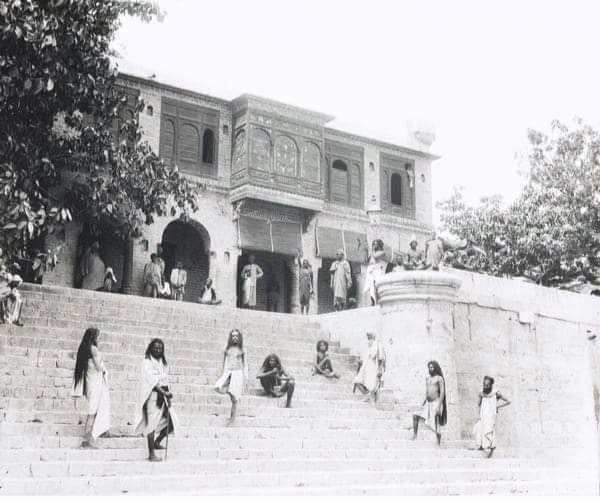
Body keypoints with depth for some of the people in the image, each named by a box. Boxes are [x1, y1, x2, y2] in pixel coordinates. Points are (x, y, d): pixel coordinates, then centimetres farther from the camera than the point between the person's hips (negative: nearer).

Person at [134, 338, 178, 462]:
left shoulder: (163, 362, 15)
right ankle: (151, 454, -1)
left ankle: (156, 442, 24)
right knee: (152, 424, -8)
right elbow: (152, 381, -15)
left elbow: (165, 380, 13)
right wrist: (164, 392, -22)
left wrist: (168, 395, 2)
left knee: (172, 422, 3)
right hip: (152, 396, -7)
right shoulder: (147, 362, -5)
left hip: (163, 395, 7)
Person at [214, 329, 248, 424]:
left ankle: (232, 418, 6)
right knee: (218, 388, -24)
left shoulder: (242, 350, 3)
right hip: (228, 373, 3)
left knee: (234, 399, -5)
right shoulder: (227, 348, 9)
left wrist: (246, 378, 1)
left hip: (237, 373, -3)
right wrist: (224, 373, 10)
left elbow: (245, 364, 5)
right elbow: (225, 362, 14)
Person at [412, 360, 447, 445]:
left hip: (436, 402, -7)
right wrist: (424, 402, 16)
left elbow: (442, 393, -13)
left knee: (436, 426, -7)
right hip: (428, 403, 7)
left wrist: (439, 406, -20)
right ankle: (414, 435, -4)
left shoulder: (439, 378, -7)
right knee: (415, 416, -8)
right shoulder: (427, 378, 14)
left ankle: (438, 444, 0)